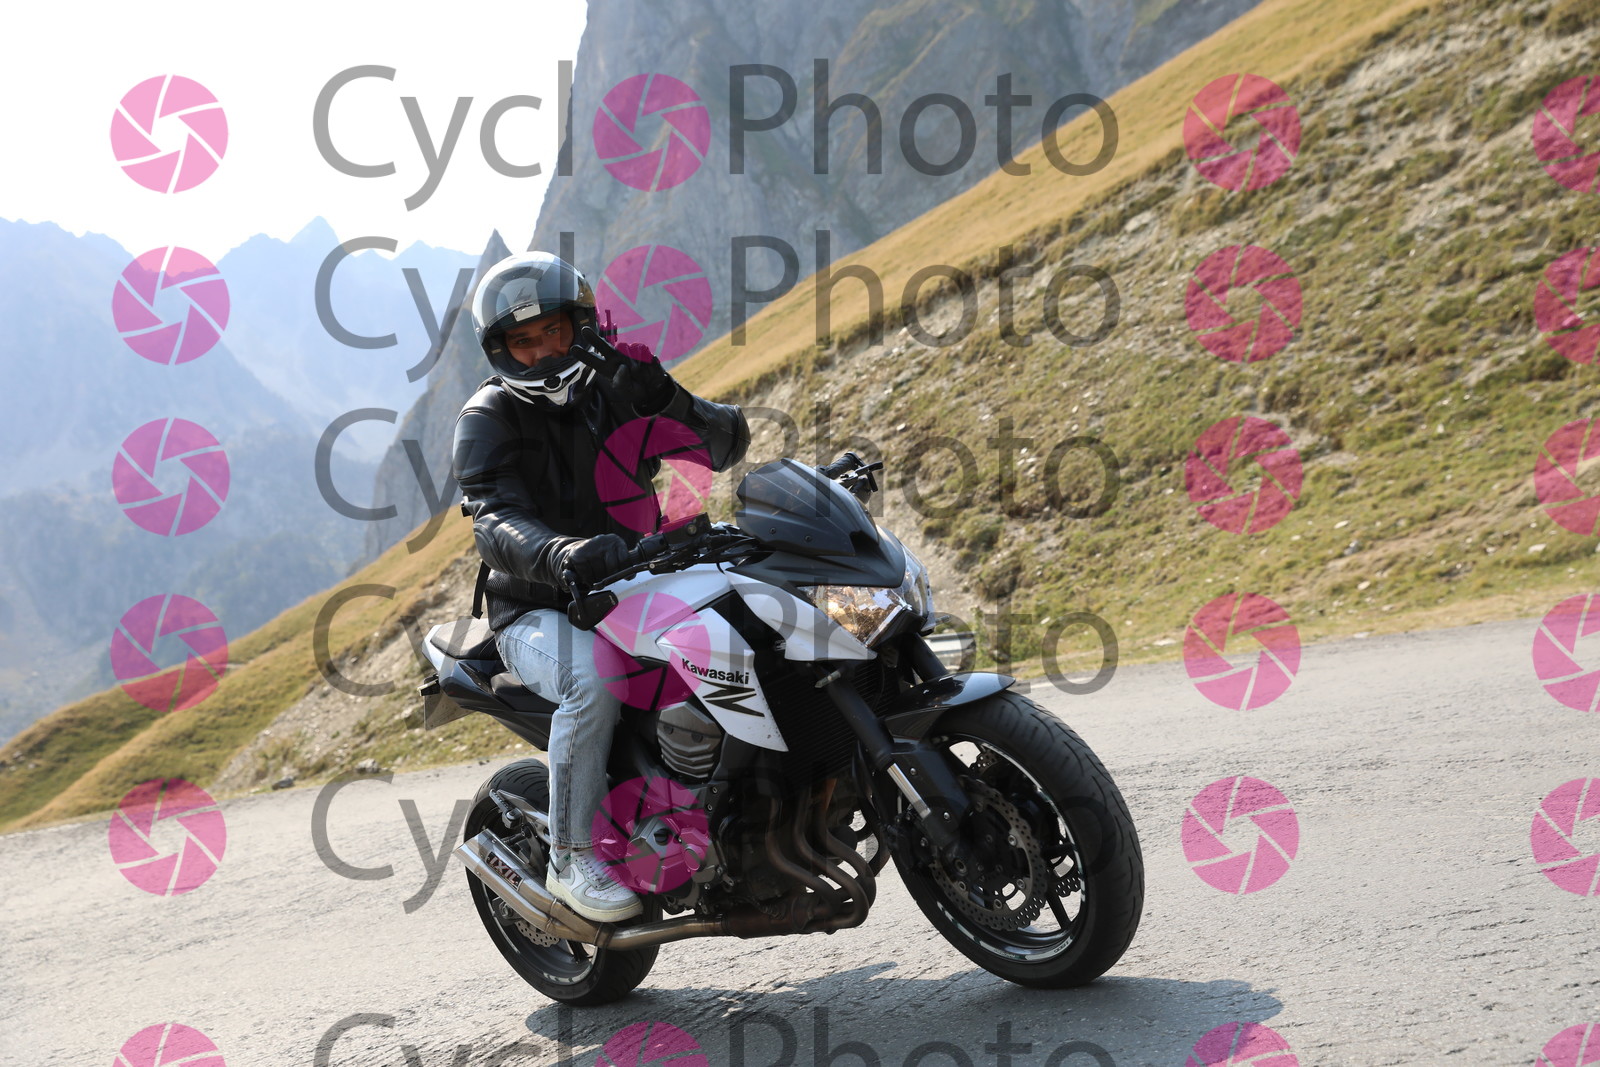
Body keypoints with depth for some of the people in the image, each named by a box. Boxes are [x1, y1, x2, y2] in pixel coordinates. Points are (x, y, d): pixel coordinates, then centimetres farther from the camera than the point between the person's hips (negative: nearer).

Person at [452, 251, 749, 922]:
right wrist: (562, 556, -45)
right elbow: (494, 523, -23)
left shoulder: (619, 391, 7)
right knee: (594, 678, -36)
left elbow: (728, 443, 3)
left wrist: (667, 403, -18)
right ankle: (572, 856, -20)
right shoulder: (489, 418, -7)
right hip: (538, 614, -4)